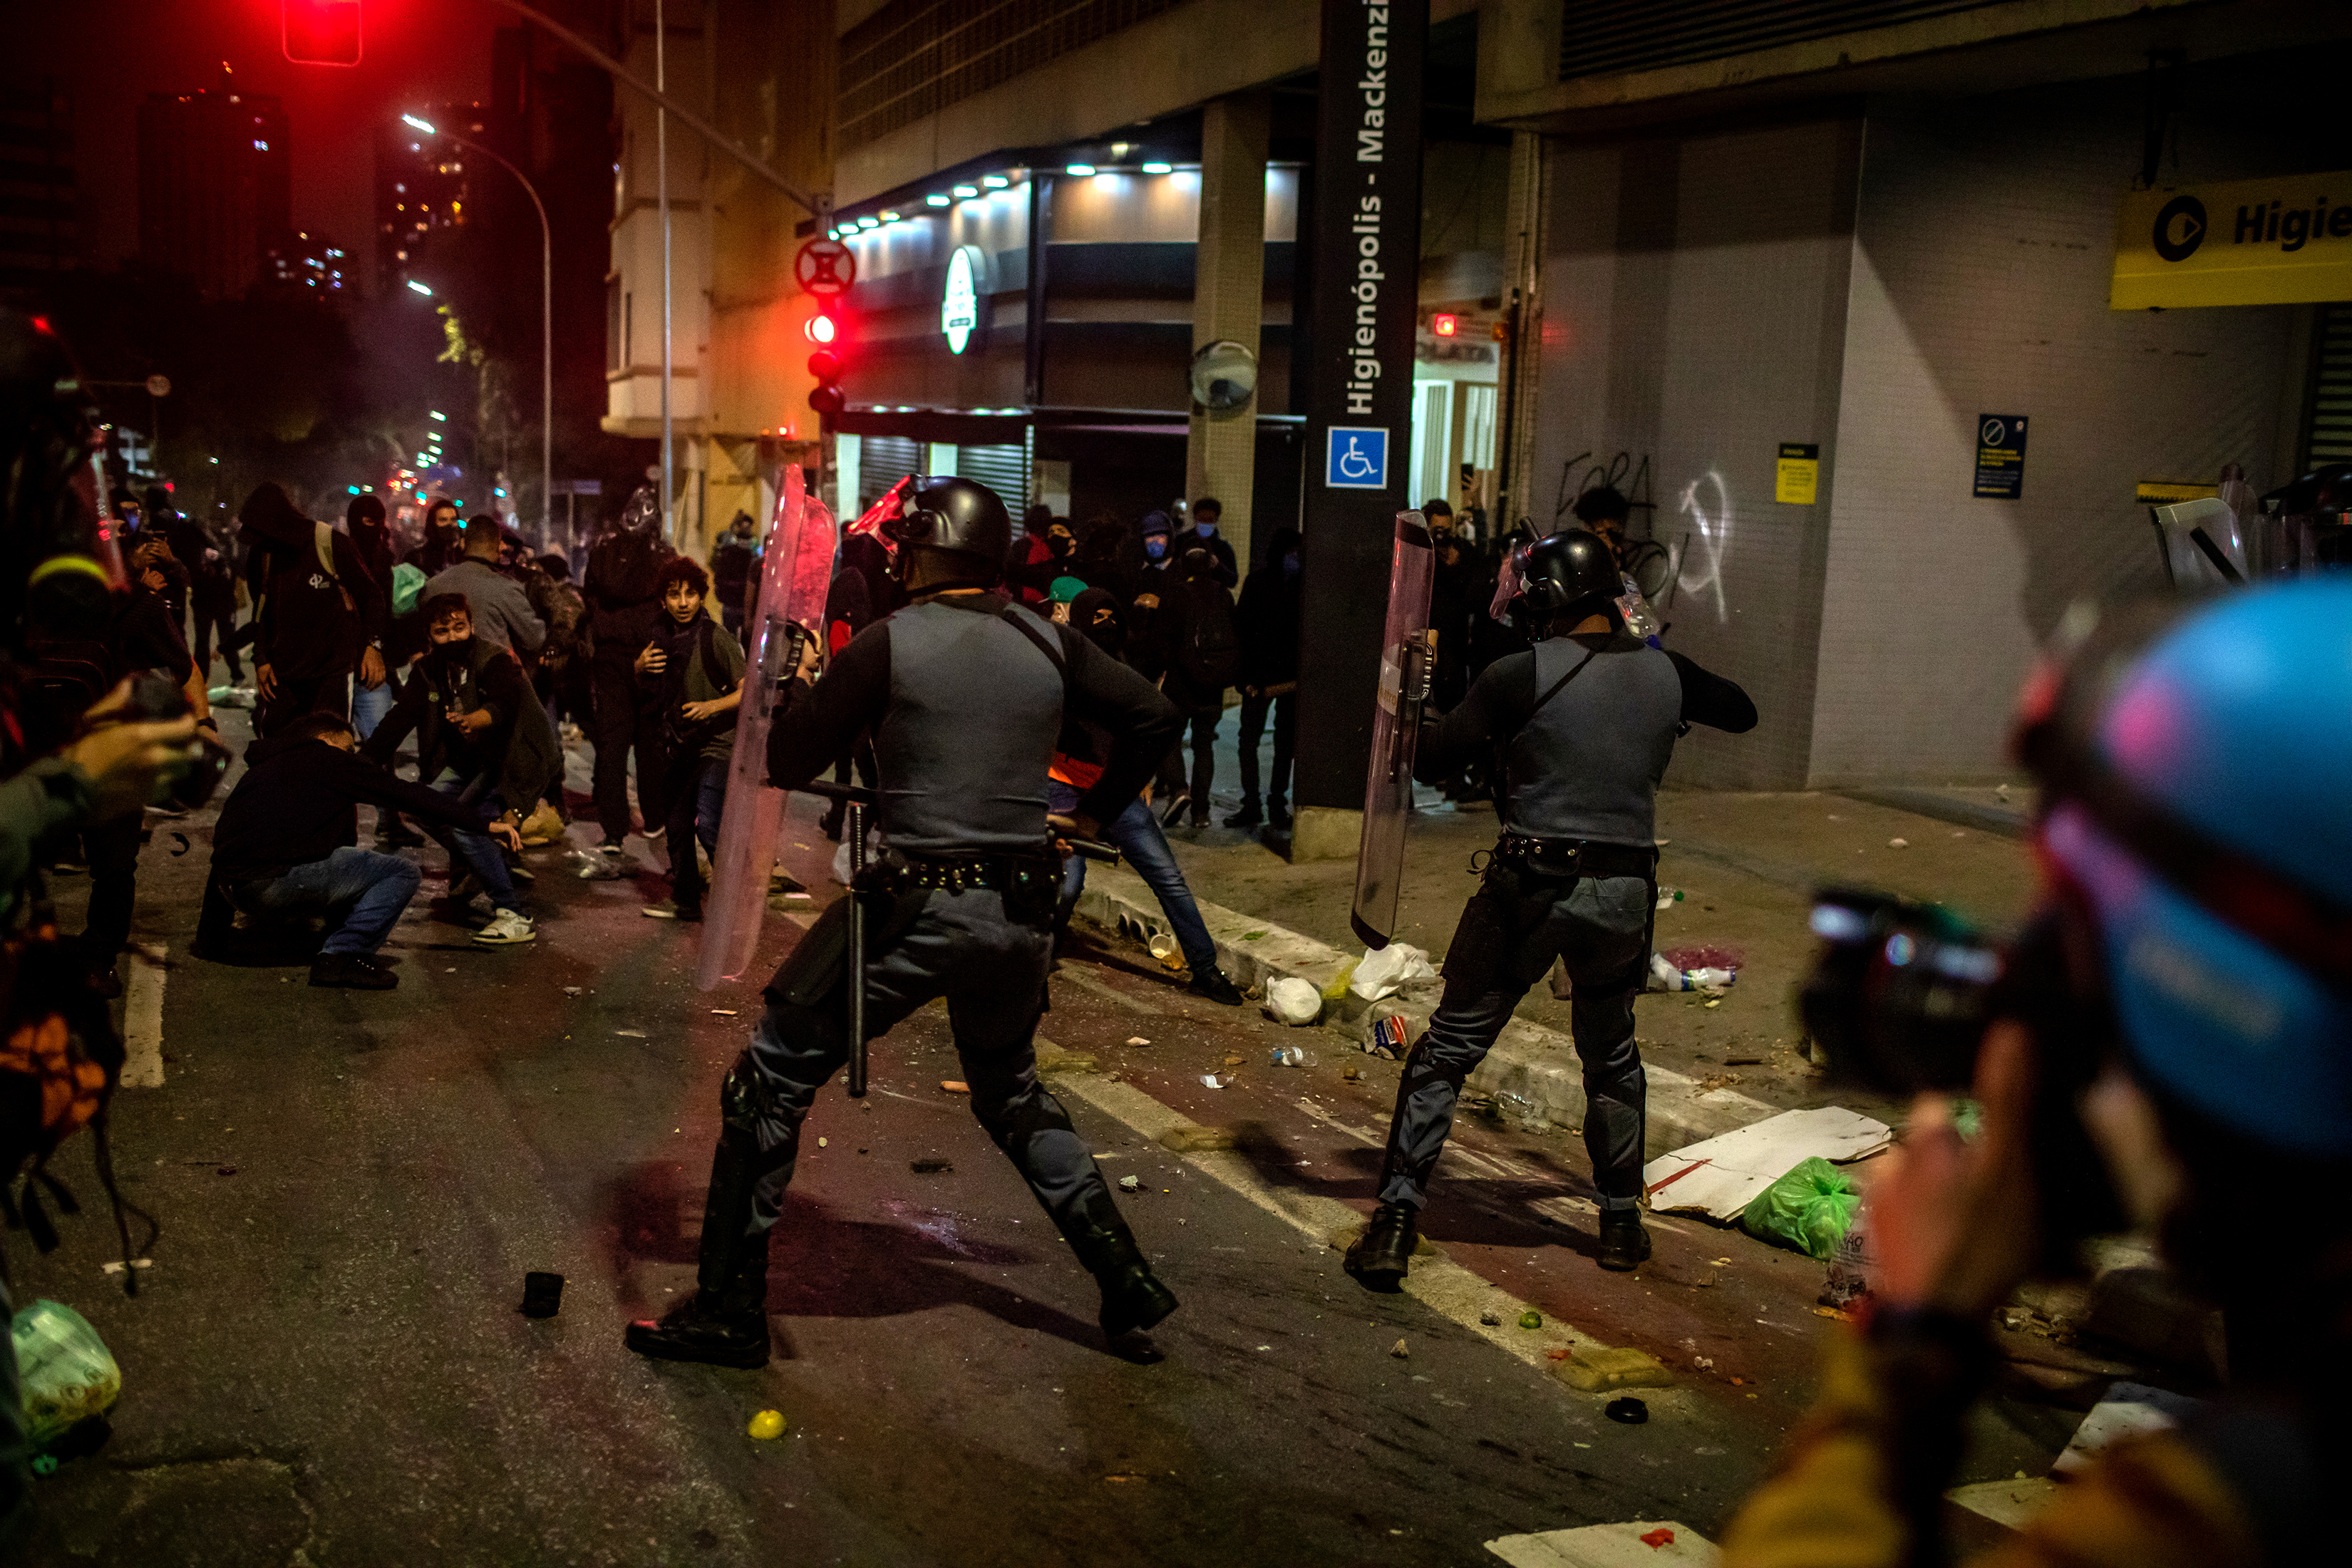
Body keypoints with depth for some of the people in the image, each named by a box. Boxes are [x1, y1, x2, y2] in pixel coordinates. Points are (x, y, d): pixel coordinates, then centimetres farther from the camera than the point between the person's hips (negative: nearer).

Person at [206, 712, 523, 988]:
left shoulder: (260, 770, 30)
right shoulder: (327, 760, 6)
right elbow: (407, 795, 1)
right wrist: (482, 824, 2)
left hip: (237, 892, 9)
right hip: (279, 881, -9)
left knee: (347, 860, 30)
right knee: (403, 872, -1)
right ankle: (342, 955, -14)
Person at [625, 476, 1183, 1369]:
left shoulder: (890, 643, -8)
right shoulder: (1049, 645, 4)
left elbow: (785, 765, -4)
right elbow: (1152, 717, 8)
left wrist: (809, 690, 15)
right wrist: (1095, 812, 16)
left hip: (916, 911, -5)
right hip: (1022, 913, 6)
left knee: (769, 1086, 9)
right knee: (1011, 1093, 28)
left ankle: (729, 1311, 13)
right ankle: (1127, 1279, 26)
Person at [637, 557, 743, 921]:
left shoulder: (716, 638, -14)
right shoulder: (665, 638, 7)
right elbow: (640, 684, 23)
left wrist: (712, 706, -31)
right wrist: (640, 666, 1)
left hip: (718, 744, -7)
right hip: (684, 746, 7)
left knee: (708, 826, -18)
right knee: (678, 826, 13)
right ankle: (685, 901, 27)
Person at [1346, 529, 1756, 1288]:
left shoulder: (1525, 675, -10)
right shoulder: (1665, 674, 4)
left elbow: (1429, 762, -5)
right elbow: (1741, 713, 25)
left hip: (1532, 888, -4)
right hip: (1624, 891, 4)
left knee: (1447, 1052, 6)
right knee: (1611, 1054, 25)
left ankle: (1394, 1226, 3)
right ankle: (1622, 1223, 33)